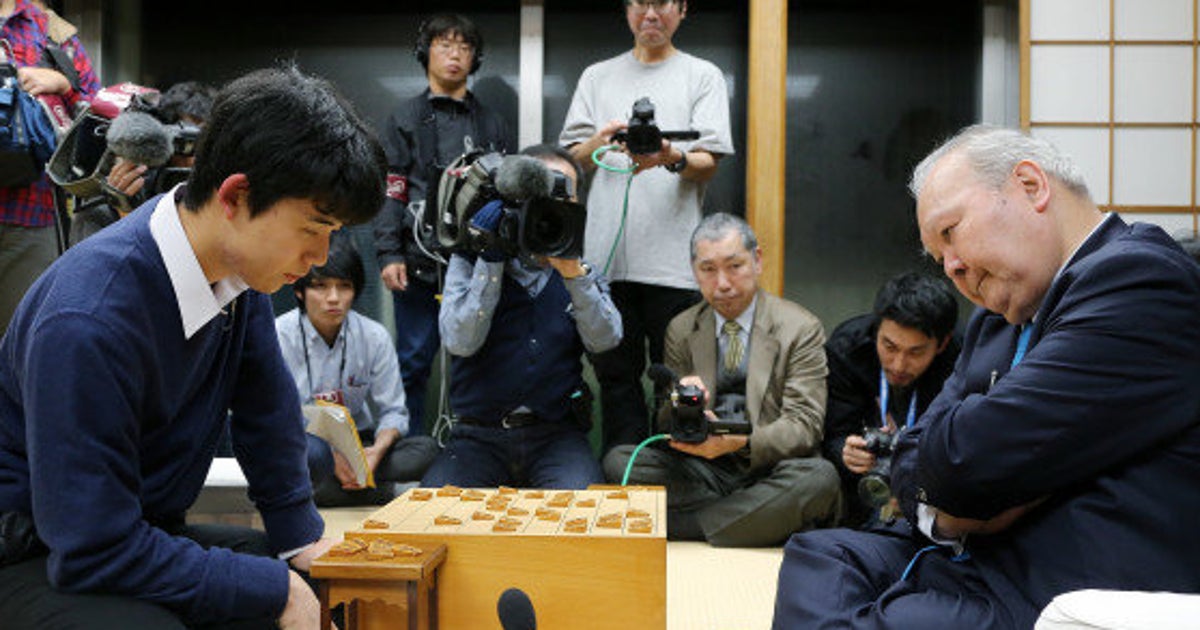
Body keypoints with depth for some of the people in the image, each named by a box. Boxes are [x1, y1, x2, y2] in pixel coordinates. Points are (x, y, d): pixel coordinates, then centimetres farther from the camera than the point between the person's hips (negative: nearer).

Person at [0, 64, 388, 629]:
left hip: (143, 534, 7)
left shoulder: (238, 263, -10)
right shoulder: (87, 322, -31)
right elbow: (95, 553, -27)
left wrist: (301, 536, 6)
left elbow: (267, 402, 5)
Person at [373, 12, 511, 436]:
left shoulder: (492, 125, 16)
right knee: (413, 362, 4)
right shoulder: (405, 120, 10)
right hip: (419, 264, -1)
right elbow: (390, 192, 2)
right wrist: (389, 255, -8)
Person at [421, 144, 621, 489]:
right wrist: (490, 260, -13)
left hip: (556, 434, 1)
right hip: (478, 434, 0)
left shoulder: (582, 271, 12)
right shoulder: (470, 258, 6)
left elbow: (604, 340, -5)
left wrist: (573, 271, -18)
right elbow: (460, 342, -9)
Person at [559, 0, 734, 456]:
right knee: (616, 375, 6)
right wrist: (597, 144, -10)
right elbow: (569, 158, 13)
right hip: (606, 254, 2)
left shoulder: (703, 76, 12)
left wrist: (673, 158, -20)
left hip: (673, 258, -2)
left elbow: (710, 162, 2)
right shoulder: (597, 77, 19)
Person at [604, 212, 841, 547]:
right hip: (704, 471, 3)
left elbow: (804, 425, -8)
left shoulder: (800, 328, 0)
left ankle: (687, 525, -22)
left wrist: (741, 443, -28)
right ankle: (766, 520, -18)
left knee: (819, 477, -34)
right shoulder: (681, 330, 10)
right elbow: (666, 428, 8)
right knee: (617, 461, -19)